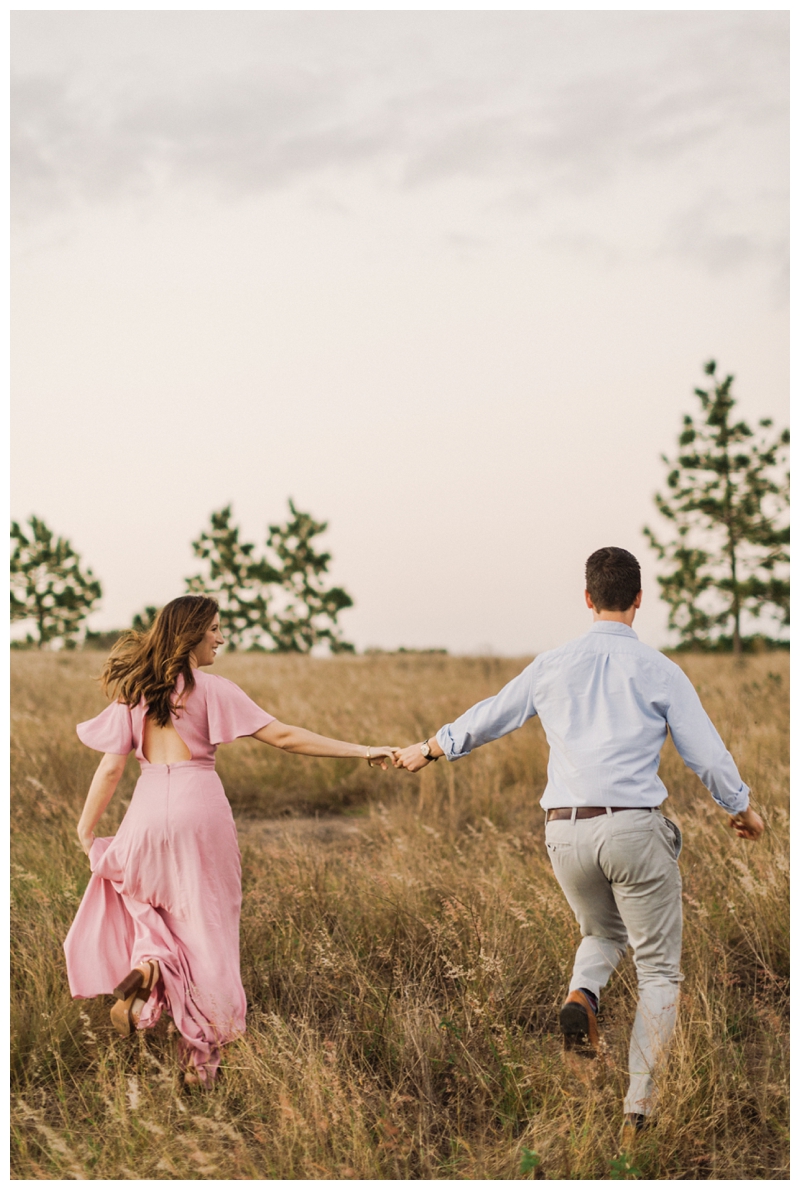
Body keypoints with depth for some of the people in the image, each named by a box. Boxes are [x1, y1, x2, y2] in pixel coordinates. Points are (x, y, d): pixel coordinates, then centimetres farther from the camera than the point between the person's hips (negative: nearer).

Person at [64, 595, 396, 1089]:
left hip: (148, 810, 4)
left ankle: (146, 965, -4)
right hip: (199, 808, -3)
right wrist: (362, 751, -7)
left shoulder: (135, 691, 7)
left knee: (156, 906, 28)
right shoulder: (212, 689, -4)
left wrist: (87, 831, 15)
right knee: (206, 927, 7)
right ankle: (201, 1055, 8)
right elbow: (283, 736, -9)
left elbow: (111, 768, 6)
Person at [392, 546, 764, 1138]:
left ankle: (581, 997, -4)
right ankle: (639, 1104, 0)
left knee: (602, 933, 29)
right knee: (658, 968, 9)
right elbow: (707, 754, 1)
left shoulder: (553, 665, 8)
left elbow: (489, 717, 20)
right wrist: (743, 809, 20)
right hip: (634, 827, -3)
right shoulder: (658, 670, -1)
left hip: (566, 830, 3)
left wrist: (430, 748, 37)